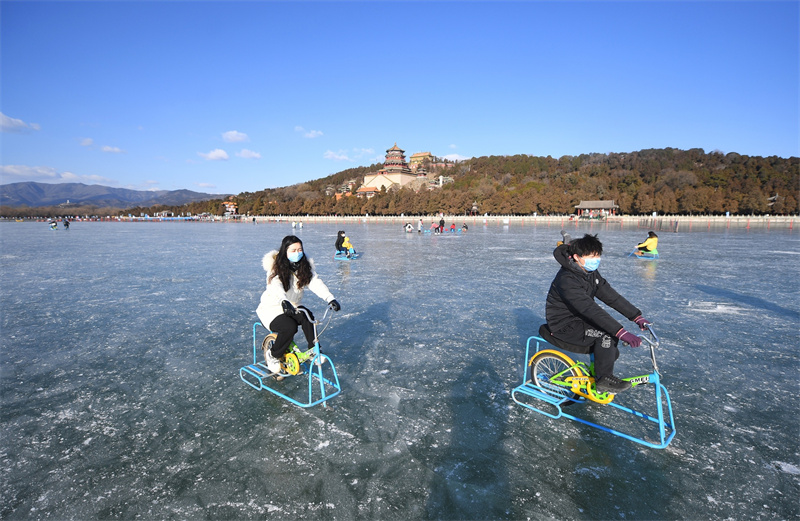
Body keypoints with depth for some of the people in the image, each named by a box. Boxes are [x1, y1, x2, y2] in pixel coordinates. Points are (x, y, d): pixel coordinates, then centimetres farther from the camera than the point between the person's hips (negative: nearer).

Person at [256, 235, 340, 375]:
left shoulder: (305, 266, 0)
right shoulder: (276, 267, -15)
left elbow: (315, 282, -16)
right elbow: (275, 286, -36)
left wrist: (330, 298, -35)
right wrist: (284, 302, -58)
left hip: (292, 307, 4)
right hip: (271, 309, -4)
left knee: (307, 317, -29)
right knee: (289, 327, -31)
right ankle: (272, 356, -5)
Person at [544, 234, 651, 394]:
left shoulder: (591, 272, 2)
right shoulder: (567, 279, -29)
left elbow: (611, 296, 1)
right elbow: (590, 309, -37)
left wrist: (637, 316, -6)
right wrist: (621, 332, -42)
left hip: (578, 320, 9)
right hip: (564, 326, -9)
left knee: (611, 352, 10)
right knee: (607, 334, -25)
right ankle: (604, 380, -11)